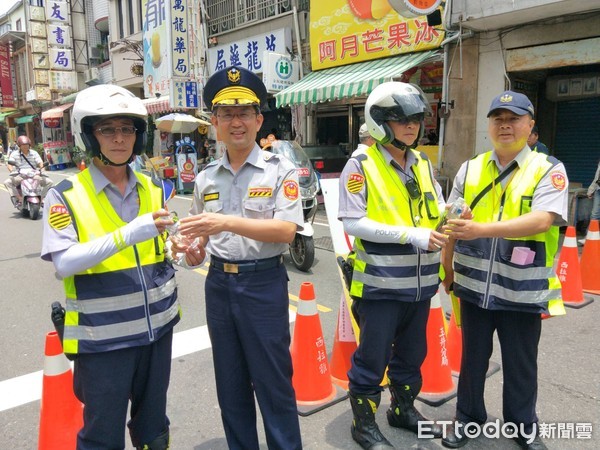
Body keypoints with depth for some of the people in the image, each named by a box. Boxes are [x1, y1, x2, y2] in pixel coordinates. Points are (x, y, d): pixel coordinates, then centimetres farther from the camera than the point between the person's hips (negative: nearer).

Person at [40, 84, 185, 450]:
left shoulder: (154, 190, 5)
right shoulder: (66, 196, -8)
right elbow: (64, 263, -20)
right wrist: (127, 234, -31)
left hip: (156, 327, 4)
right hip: (102, 335, -4)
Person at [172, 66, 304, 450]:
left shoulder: (280, 169, -8)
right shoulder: (206, 177, 7)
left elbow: (286, 231, -19)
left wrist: (228, 222, -29)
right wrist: (190, 250, -6)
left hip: (264, 284, -5)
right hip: (219, 284, 5)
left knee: (273, 381, 7)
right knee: (230, 383, 19)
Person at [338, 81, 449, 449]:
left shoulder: (423, 163, 8)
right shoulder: (361, 165, -11)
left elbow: (435, 211, 14)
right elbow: (352, 223, -18)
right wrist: (410, 235, -23)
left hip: (420, 280, 7)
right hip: (380, 281, -6)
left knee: (412, 353, 21)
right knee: (373, 357, 6)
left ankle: (404, 409, 42)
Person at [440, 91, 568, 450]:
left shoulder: (549, 170, -6)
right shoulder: (470, 169, 5)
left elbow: (541, 221, -23)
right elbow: (453, 223, 8)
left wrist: (481, 229, -33)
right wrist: (448, 269, 8)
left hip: (523, 289, -2)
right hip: (475, 286, 2)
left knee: (520, 364, 16)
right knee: (473, 358, 17)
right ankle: (468, 417, 36)